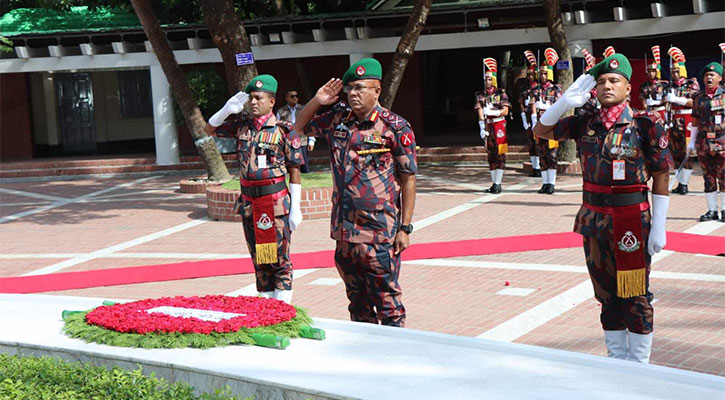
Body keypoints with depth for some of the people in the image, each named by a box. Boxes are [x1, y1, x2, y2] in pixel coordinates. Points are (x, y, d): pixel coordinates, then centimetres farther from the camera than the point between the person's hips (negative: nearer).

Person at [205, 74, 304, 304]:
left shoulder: (283, 130, -6)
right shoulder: (241, 125, 7)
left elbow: (294, 171, -5)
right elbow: (209, 130, 18)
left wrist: (295, 208, -8)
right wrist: (227, 110, -1)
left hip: (276, 201, -5)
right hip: (248, 201, 5)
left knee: (279, 257, -3)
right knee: (258, 259, 10)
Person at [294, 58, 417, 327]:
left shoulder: (394, 127, -7)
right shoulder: (337, 118, 8)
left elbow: (408, 179, -5)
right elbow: (300, 127, 25)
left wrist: (405, 228, -9)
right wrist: (317, 101, 7)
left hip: (379, 233, -6)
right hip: (344, 229, 6)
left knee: (387, 300, -3)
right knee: (357, 299, 13)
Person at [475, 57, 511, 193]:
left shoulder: (501, 94, -1)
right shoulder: (480, 95, 7)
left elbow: (505, 111, -6)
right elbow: (480, 112, -2)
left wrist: (491, 112, -19)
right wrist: (482, 128, -13)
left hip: (499, 126, -4)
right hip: (487, 126, 4)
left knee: (500, 154, -5)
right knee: (491, 155, 8)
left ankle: (498, 184, -4)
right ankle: (494, 183, 15)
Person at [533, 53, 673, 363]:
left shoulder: (645, 125, -7)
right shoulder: (586, 124, 6)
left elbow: (661, 177, -7)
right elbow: (541, 131, 12)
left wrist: (658, 228, -11)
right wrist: (566, 101, -3)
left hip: (631, 219, -5)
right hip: (593, 220, 5)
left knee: (635, 296, 1)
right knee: (606, 294, 13)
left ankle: (639, 365, 11)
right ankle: (616, 358, 25)